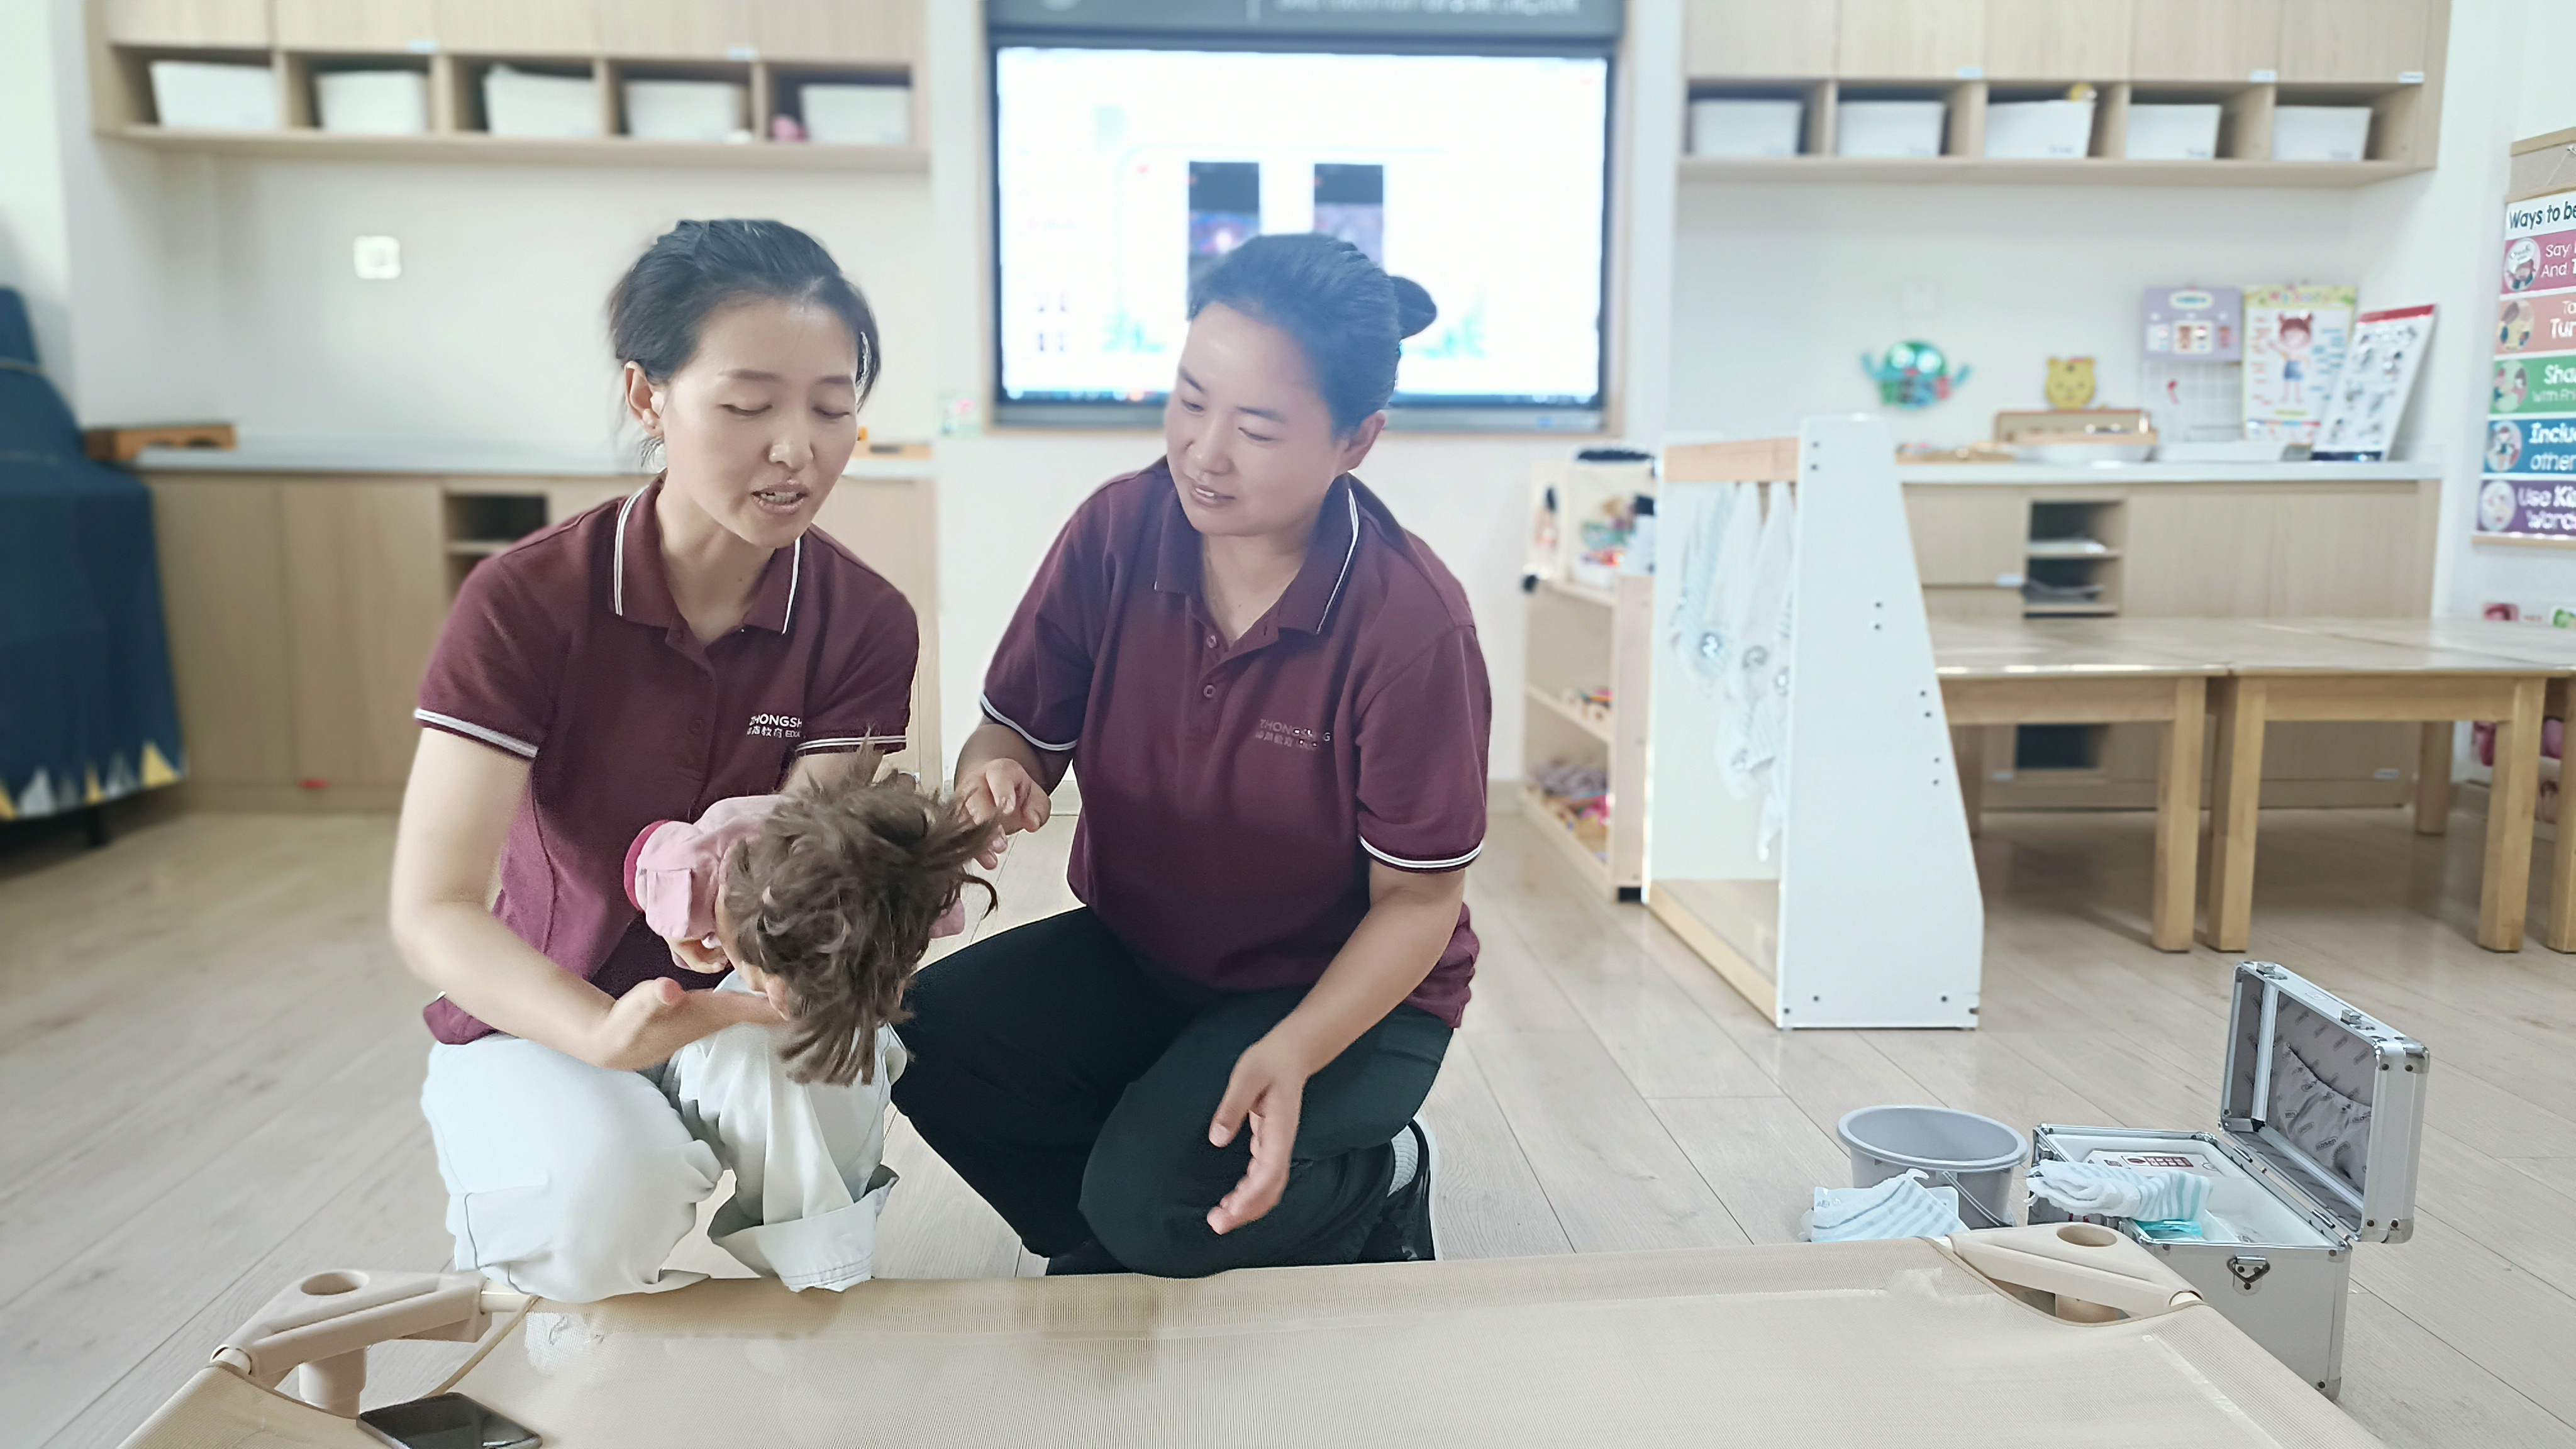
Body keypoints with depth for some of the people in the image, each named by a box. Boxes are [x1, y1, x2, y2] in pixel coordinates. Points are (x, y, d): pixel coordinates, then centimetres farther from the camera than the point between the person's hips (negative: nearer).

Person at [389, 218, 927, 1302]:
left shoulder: (865, 623, -13)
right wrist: (603, 1034, -42)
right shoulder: (526, 602, -18)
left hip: (751, 1011, 1)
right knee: (605, 1184, -31)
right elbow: (432, 909, -23)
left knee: (793, 1070, -33)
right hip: (541, 1016, 0)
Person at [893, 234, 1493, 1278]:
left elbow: (1418, 898, -17)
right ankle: (1120, 1246, 7)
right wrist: (993, 771, -31)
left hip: (1352, 991, -4)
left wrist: (1292, 1053, -32)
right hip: (1134, 951, 5)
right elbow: (1021, 728, -5)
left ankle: (1372, 1184, 6)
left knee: (1156, 1206, -27)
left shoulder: (1414, 625, -24)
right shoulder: (1115, 532, -12)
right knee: (929, 1044, -20)